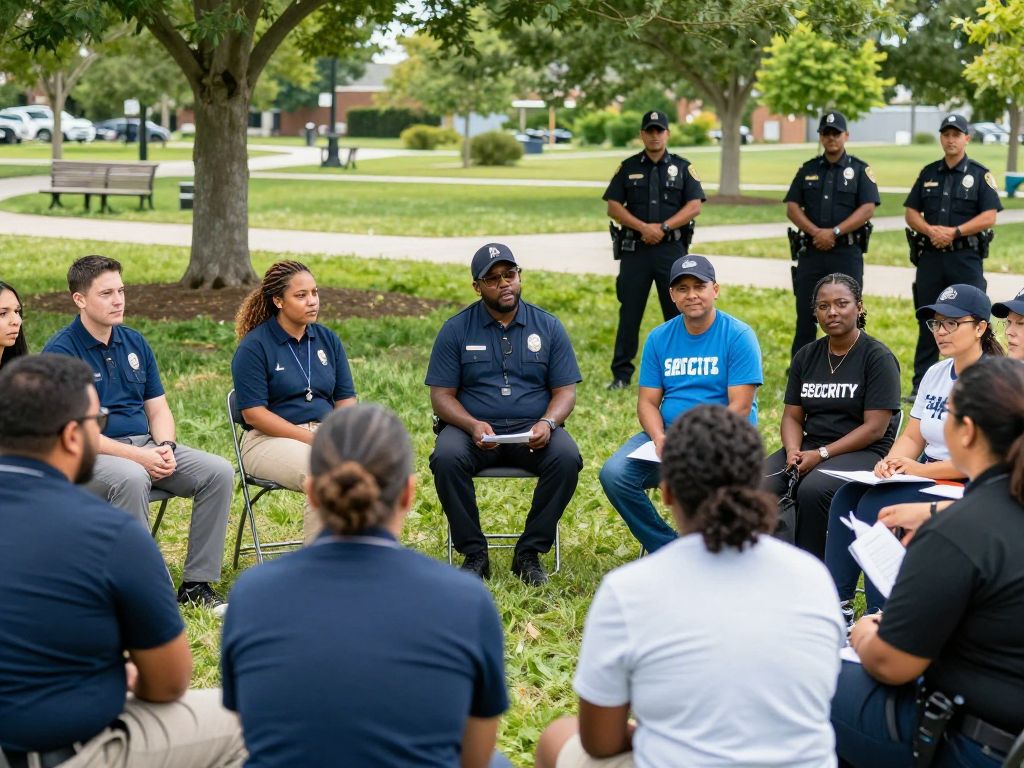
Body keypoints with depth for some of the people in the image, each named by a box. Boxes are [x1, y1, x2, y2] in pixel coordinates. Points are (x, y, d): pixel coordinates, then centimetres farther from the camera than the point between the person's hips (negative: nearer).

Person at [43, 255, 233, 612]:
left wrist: (165, 447, -9)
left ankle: (197, 584, -9)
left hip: (146, 446, 7)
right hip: (90, 455, -6)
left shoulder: (135, 342, 12)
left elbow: (158, 408, 14)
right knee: (130, 478, -39)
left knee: (218, 471, -14)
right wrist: (136, 456, -21)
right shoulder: (61, 351, -8)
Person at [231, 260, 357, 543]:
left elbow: (346, 399, 11)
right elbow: (254, 413, -10)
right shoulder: (254, 346, -4)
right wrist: (313, 439, -17)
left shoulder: (328, 339, 12)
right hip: (270, 439, -5)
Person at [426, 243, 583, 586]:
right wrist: (473, 426, -18)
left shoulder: (548, 327, 8)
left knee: (567, 458, -30)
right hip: (472, 427, -1)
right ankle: (473, 553, -16)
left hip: (533, 430, 1)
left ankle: (530, 552, -14)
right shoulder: (456, 329, 5)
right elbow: (442, 395, 1)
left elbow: (565, 391, 6)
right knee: (446, 458, -32)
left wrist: (547, 423, -16)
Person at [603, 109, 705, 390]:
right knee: (629, 312, 2)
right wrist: (643, 227, -13)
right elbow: (613, 207, 1)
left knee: (678, 311, 1)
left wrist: (663, 227, -14)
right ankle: (621, 374, 7)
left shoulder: (682, 167, 6)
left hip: (672, 249, 0)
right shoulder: (628, 167, 8)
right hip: (634, 249, 1)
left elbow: (694, 206, -2)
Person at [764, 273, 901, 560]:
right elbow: (792, 417, 13)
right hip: (809, 447, 5)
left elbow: (875, 428, -11)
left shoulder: (878, 357, -5)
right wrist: (793, 451, -10)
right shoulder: (806, 356, 14)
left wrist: (821, 455, -17)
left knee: (813, 489, -35)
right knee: (758, 487, -23)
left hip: (863, 452, -5)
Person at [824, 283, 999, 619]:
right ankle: (837, 602, -14)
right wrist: (891, 463, -9)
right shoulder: (935, 374, 13)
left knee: (877, 504, -26)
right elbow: (912, 437, 14)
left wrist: (920, 469, -20)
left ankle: (882, 616, -20)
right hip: (925, 474, 8)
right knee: (847, 496, -13)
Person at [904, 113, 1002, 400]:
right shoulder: (928, 173, 12)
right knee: (927, 323, 7)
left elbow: (989, 217, -7)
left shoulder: (980, 175, 1)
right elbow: (911, 213, 10)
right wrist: (930, 229, -10)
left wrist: (955, 232, -17)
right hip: (930, 256, 4)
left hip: (966, 258, -3)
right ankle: (920, 385, 12)